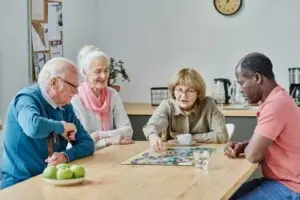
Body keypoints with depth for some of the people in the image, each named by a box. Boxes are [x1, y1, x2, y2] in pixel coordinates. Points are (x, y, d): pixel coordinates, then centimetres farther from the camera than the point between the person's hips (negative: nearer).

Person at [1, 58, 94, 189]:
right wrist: (62, 126, -16)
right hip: (19, 184, -6)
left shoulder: (65, 107, 7)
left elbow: (87, 143, 7)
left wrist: (66, 156, -13)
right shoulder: (27, 98, -13)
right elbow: (34, 127, -35)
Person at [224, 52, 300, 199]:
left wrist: (244, 149, -1)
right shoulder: (274, 99, 10)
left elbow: (253, 155, -24)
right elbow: (258, 143, 21)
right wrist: (241, 146, 1)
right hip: (278, 180, 10)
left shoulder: (276, 103, -24)